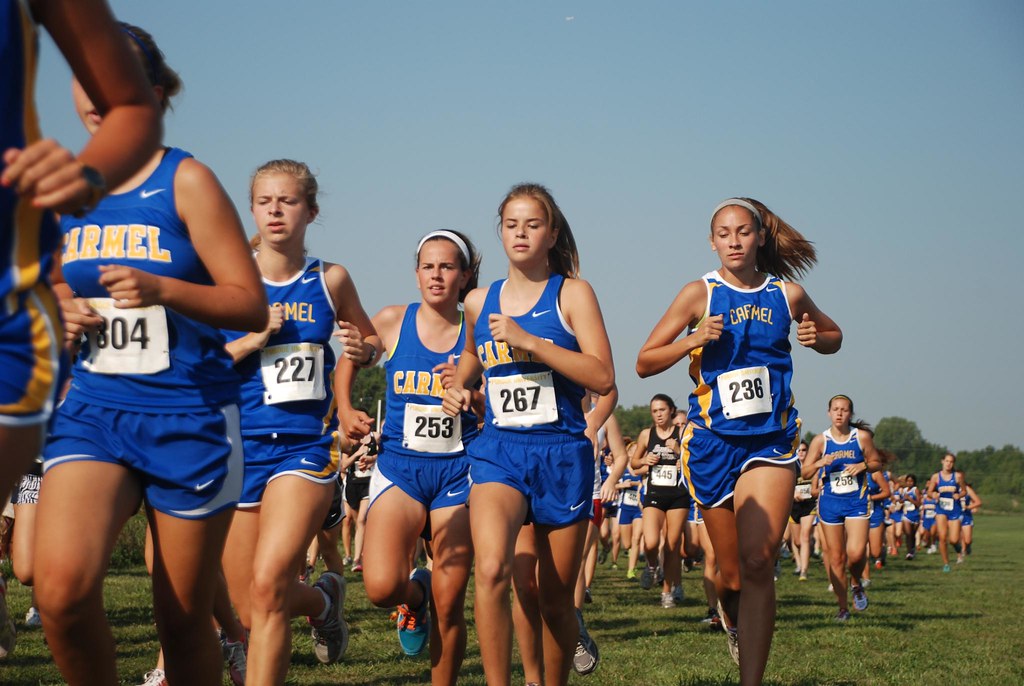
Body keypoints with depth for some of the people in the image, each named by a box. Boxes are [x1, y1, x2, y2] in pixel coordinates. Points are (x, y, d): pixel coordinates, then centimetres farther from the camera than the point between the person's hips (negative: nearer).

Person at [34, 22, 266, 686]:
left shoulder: (186, 181, -3)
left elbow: (253, 307, -7)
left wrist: (161, 290, -23)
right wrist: (62, 312, 2)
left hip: (189, 414, -3)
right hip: (92, 408, 3)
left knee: (185, 618, 5)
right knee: (61, 586, -21)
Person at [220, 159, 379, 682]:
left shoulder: (330, 281, 5)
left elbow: (370, 339, 22)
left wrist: (363, 349, -1)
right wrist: (252, 339, -16)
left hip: (306, 445, -1)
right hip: (239, 443, 1)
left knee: (268, 585, -23)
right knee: (250, 610, 9)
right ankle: (324, 597, 41)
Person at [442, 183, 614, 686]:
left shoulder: (572, 294, -1)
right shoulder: (479, 302, 10)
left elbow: (602, 378, -12)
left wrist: (529, 341, -17)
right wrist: (457, 388, 11)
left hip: (562, 454, -1)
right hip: (498, 450, 1)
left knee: (556, 598, 6)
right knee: (492, 570, -26)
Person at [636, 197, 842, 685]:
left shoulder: (788, 295, 4)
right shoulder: (700, 293, -2)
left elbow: (833, 336, 23)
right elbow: (644, 362, -1)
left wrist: (816, 337, 0)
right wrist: (694, 339, -17)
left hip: (771, 439, 0)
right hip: (712, 441, 0)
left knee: (758, 561, -19)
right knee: (730, 572, 8)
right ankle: (733, 623, 44)